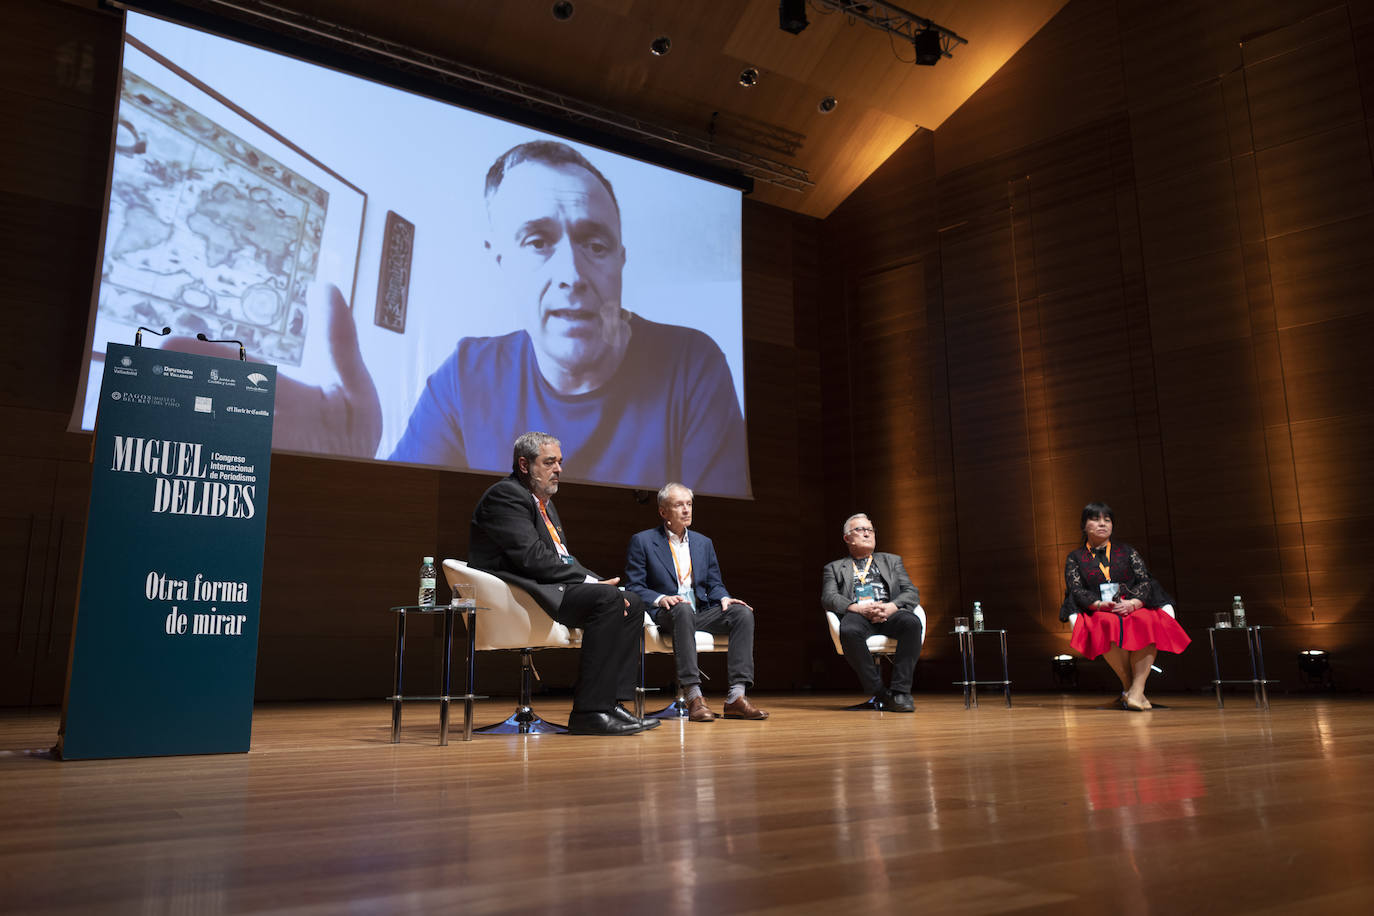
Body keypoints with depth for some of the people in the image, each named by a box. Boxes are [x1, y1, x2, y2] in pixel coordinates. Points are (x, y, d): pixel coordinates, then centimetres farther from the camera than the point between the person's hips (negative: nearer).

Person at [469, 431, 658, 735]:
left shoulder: (544, 502, 23)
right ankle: (589, 711, -25)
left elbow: (564, 558, 20)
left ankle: (611, 703, -3)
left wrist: (600, 583, 1)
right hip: (520, 594, -10)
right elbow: (532, 556, -20)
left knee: (633, 604, 3)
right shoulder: (505, 494, -9)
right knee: (608, 599, -27)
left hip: (553, 588, 10)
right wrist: (591, 582, -17)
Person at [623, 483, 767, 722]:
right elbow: (633, 586, -1)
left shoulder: (704, 543, 19)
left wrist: (724, 598, -6)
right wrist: (661, 599, -20)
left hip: (701, 613, 5)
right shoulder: (642, 541, 5)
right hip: (665, 613, -5)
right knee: (682, 609, -40)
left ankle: (736, 696, -28)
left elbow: (714, 584, 18)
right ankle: (693, 697, -42)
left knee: (743, 613, -23)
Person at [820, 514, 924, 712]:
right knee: (849, 631, -38)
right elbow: (828, 598, 6)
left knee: (912, 622, -34)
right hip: (857, 614, -1)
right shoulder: (834, 568, 24)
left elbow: (912, 592, 15)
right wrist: (858, 608, -14)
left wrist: (891, 606, -9)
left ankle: (900, 692, -31)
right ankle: (879, 693, -27)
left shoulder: (892, 560, 29)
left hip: (890, 614, 1)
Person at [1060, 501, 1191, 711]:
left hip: (1135, 608, 1)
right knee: (1108, 625, -39)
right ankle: (1128, 684, -28)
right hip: (1098, 614, -1)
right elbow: (1075, 590, 2)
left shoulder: (1127, 551, 20)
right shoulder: (1075, 558, 16)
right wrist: (1099, 604, -18)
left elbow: (1145, 581, 6)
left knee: (1149, 622, -35)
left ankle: (1136, 691, -39)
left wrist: (1133, 603, -15)